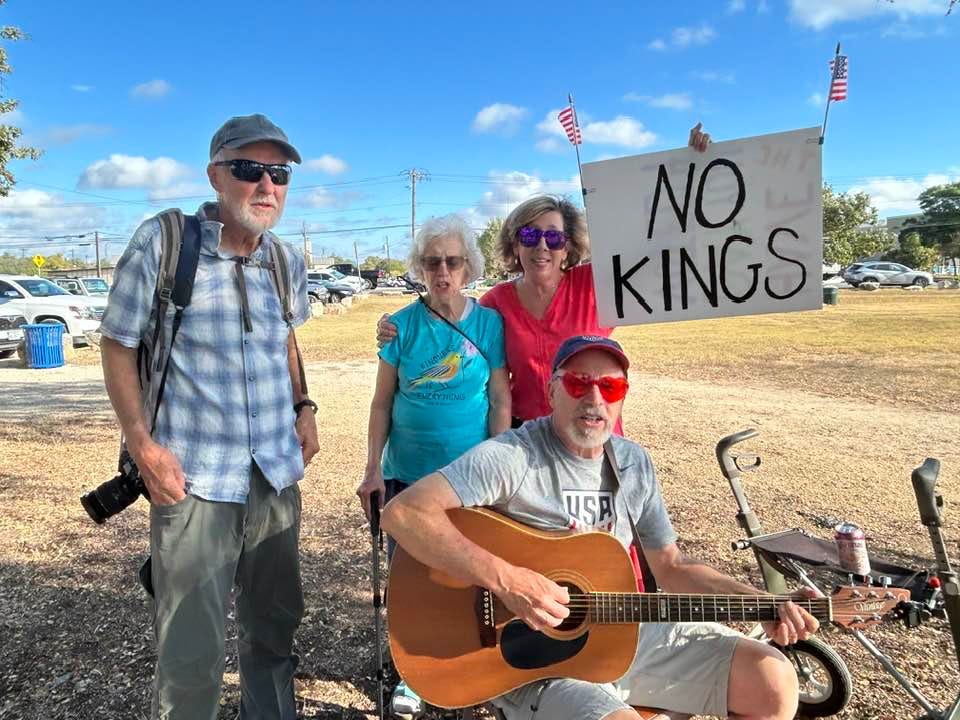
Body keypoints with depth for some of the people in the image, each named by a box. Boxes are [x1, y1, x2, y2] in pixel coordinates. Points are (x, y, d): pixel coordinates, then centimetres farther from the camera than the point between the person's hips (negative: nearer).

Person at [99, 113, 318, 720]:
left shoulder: (287, 262, 5)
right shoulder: (161, 243, -10)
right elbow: (119, 345, -5)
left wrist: (304, 407, 7)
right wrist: (143, 445, -12)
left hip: (279, 475, 5)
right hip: (193, 479, -5)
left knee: (276, 626, 19)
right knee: (190, 652, 3)